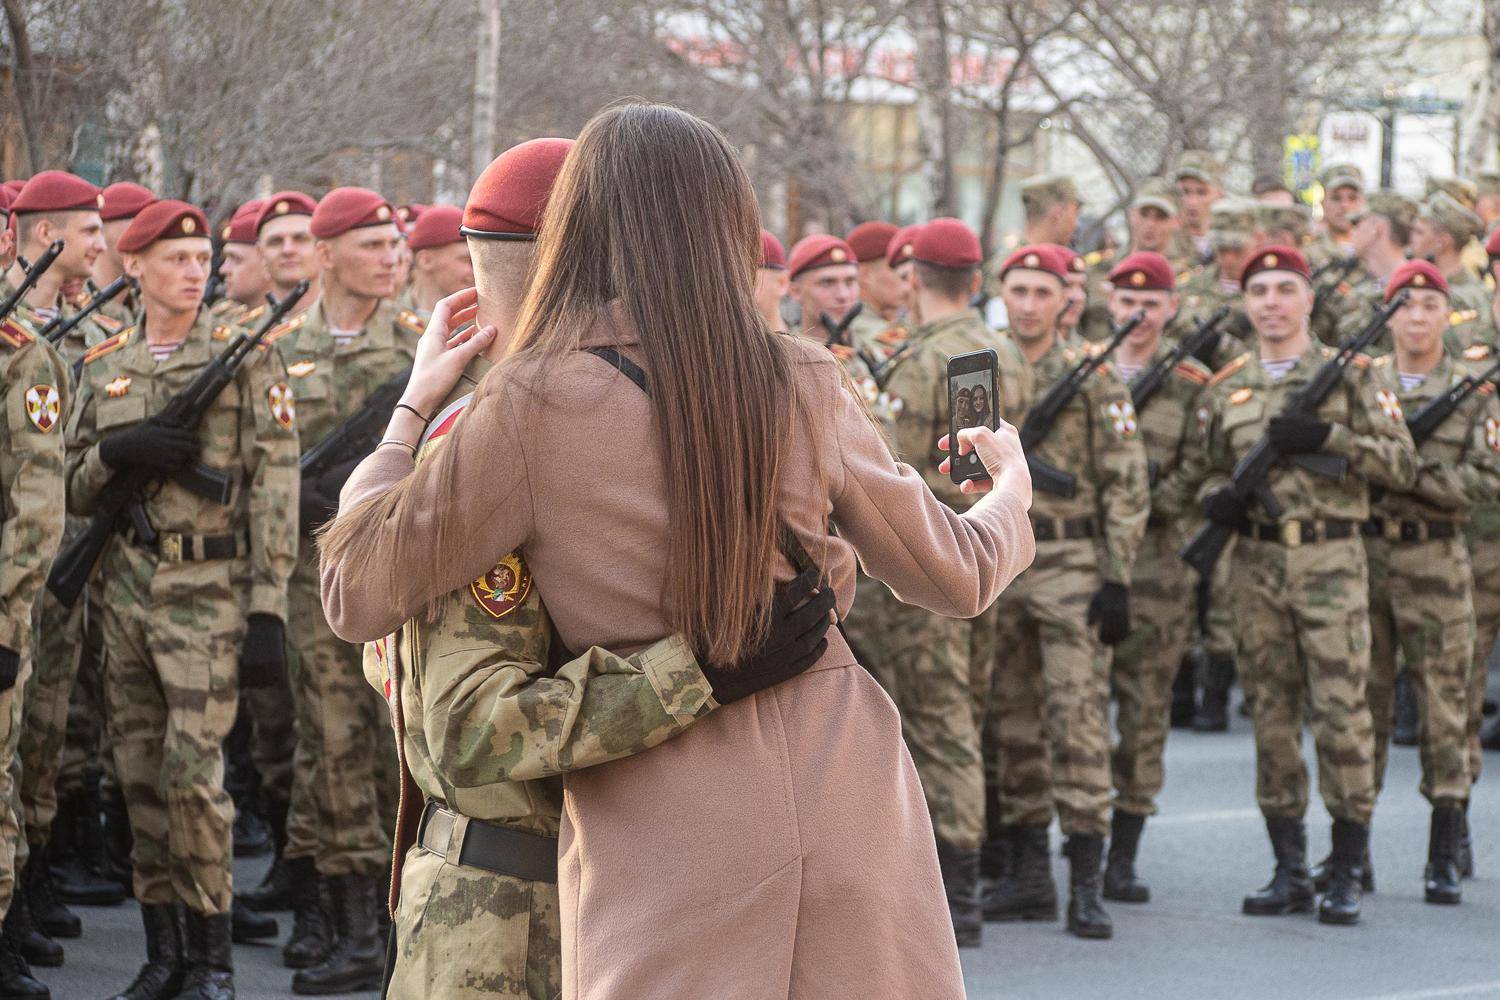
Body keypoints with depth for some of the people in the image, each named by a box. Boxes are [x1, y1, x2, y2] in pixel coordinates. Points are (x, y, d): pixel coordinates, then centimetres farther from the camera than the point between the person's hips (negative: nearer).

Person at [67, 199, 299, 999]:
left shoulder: (247, 360, -1)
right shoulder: (103, 367, 11)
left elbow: (275, 490, -6)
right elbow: (73, 491, 13)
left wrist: (268, 611, -12)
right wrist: (116, 452, -10)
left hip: (208, 592, -4)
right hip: (125, 592, 4)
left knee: (194, 769, -11)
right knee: (140, 775, 6)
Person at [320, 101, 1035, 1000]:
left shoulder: (534, 407, -8)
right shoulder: (805, 385, 1)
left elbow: (358, 595, -1)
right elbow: (956, 575, 13)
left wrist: (414, 407, 14)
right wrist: (1012, 491, 36)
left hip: (667, 838, -3)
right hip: (844, 789, 3)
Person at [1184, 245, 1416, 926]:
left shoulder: (1349, 375, 2)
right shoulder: (1226, 387, 12)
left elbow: (1401, 464, -2)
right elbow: (1204, 469, 21)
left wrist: (1326, 437, -15)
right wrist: (1216, 498, -2)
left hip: (1331, 561, -3)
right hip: (1257, 564, 3)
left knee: (1341, 712, -7)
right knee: (1272, 717, 5)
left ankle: (1346, 876, 1)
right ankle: (1290, 872, 13)